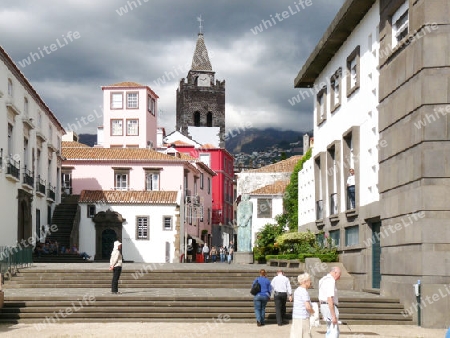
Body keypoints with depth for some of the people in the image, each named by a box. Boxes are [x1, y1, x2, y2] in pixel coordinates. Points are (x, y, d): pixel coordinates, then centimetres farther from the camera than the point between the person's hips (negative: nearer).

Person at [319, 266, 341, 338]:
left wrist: (323, 313, 26)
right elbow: (330, 299, -25)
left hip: (324, 306, 10)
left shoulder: (324, 280, 13)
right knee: (334, 332, -6)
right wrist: (333, 316, -24)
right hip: (330, 308, -10)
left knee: (331, 330, 19)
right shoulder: (331, 281, -20)